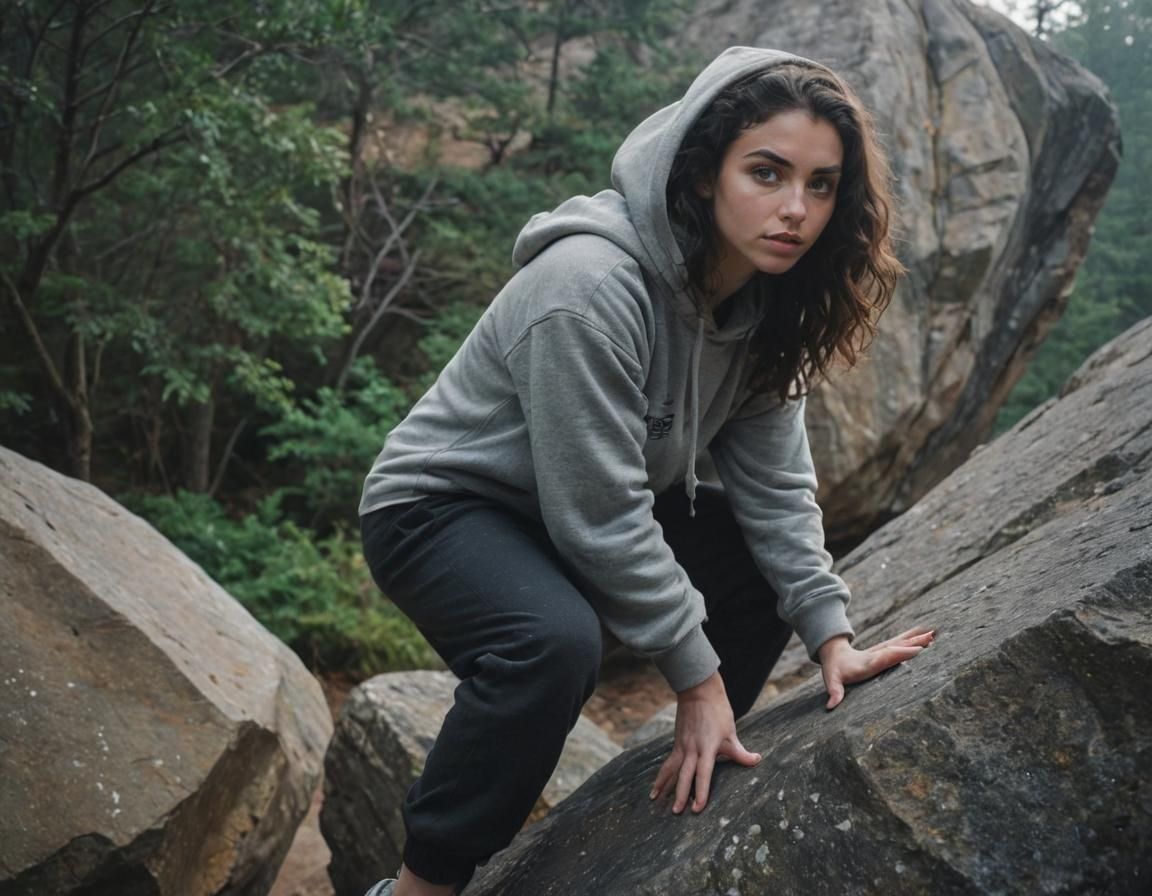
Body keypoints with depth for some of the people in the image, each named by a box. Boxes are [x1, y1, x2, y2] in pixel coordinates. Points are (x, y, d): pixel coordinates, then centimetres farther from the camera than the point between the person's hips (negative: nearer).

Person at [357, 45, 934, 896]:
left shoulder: (760, 298, -7)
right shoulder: (592, 286, -32)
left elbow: (773, 481, -3)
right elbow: (600, 513, -30)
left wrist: (831, 633, -10)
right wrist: (697, 674, -23)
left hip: (598, 506, 8)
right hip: (441, 505, -8)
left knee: (766, 570, 3)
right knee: (554, 644, -36)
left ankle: (696, 781, 20)